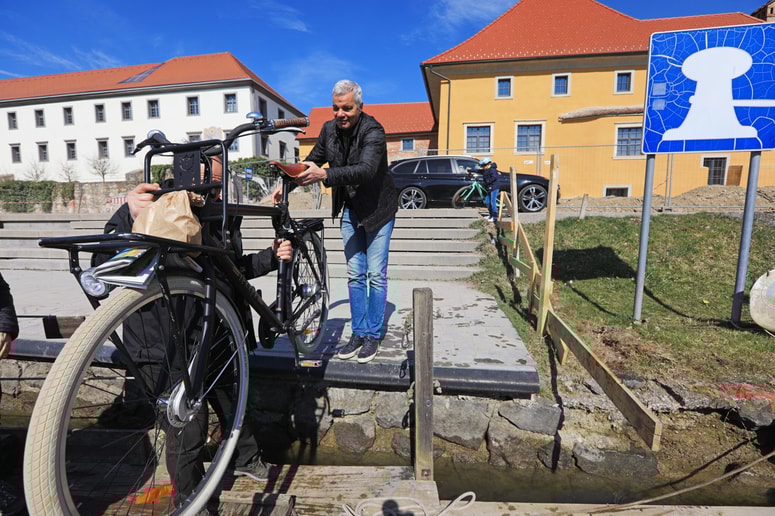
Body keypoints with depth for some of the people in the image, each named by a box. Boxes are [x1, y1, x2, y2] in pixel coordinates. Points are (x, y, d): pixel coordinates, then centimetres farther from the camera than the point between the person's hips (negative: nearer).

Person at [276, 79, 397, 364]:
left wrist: (324, 174, -49)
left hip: (378, 210, -5)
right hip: (350, 210, 5)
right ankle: (358, 333, 18)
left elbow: (366, 169, -37)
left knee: (376, 274, -1)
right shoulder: (330, 129, -2)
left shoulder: (373, 130, -21)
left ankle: (374, 335, 12)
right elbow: (312, 161, 8)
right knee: (355, 274, 7)